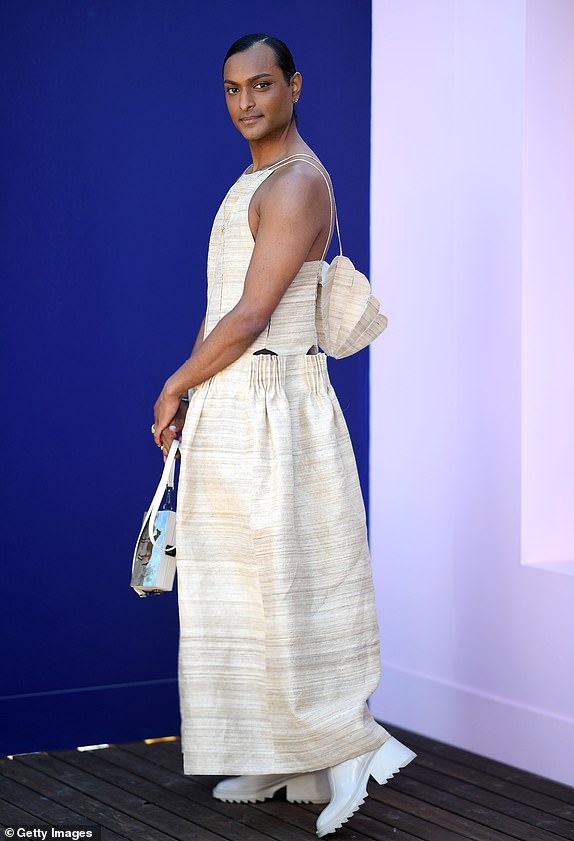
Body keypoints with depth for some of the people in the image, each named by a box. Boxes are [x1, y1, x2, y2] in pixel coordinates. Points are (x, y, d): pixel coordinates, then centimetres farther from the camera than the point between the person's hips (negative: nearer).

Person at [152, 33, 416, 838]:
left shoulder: (298, 183, -15)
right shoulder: (250, 184, 17)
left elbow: (250, 316, -19)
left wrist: (173, 386, -8)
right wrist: (189, 396, 13)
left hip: (271, 408, -10)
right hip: (227, 408, 10)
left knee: (282, 584, -7)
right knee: (242, 587, 11)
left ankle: (351, 745, 2)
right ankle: (276, 758, 18)